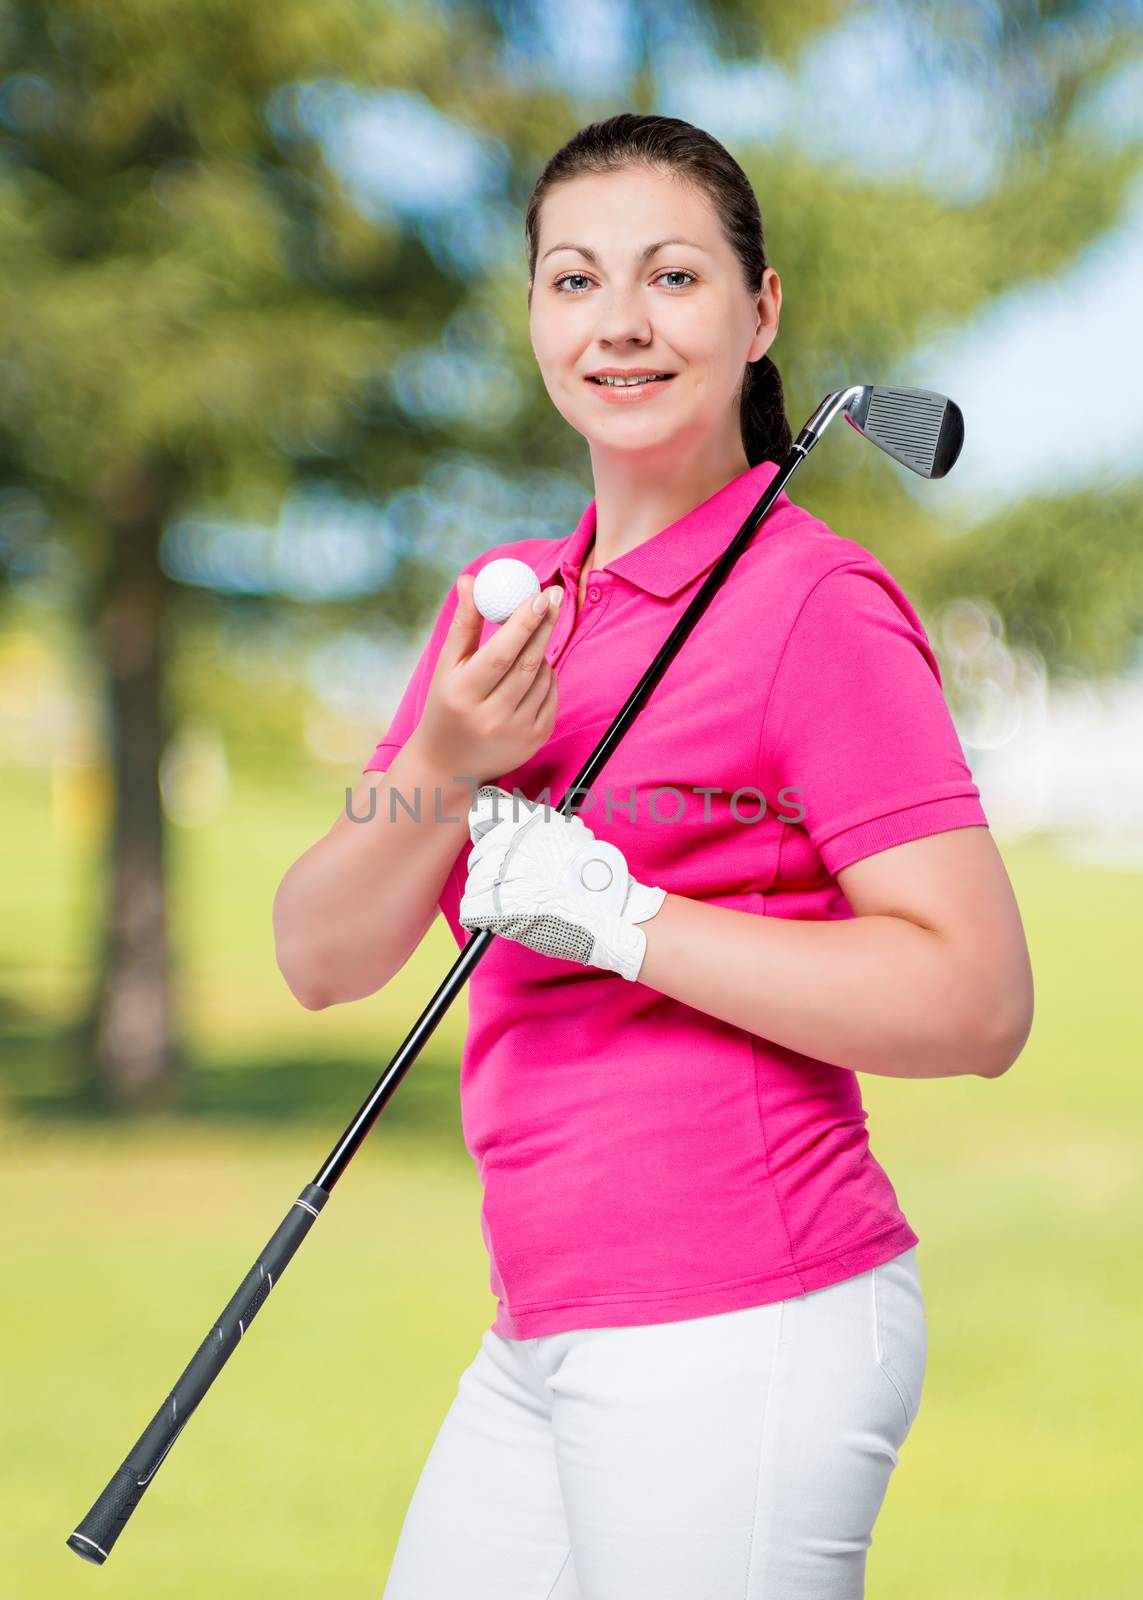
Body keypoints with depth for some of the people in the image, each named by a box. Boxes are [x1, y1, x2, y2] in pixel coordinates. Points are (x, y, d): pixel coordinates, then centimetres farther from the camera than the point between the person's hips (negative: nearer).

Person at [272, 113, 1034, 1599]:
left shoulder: (819, 605, -10)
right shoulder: (505, 601, 13)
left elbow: (978, 1001, -18)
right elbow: (322, 958, 7)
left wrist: (619, 916, -20)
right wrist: (441, 773, -12)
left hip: (743, 1338, -7)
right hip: (542, 1340, 7)